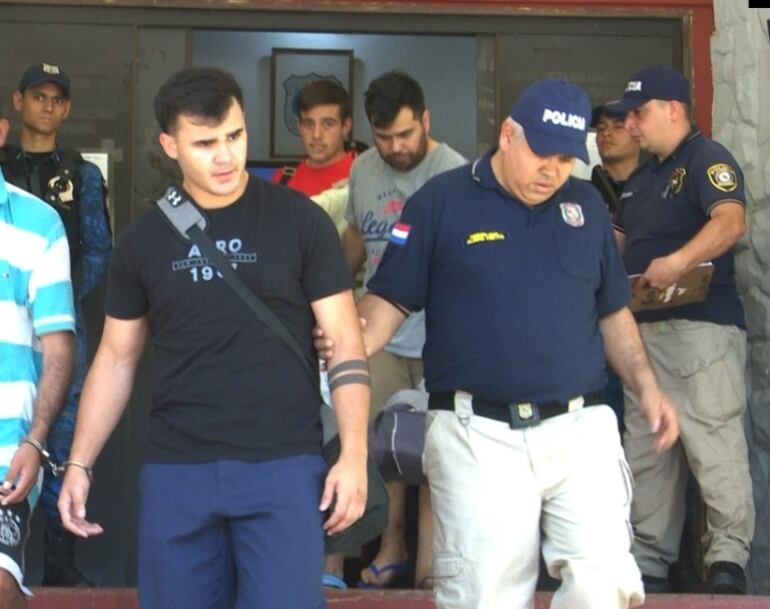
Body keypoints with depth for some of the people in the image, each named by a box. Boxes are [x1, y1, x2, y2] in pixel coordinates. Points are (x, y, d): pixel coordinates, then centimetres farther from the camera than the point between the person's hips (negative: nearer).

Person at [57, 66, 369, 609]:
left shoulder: (300, 221, -2)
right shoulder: (143, 240, 6)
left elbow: (345, 341, -2)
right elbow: (116, 358, 13)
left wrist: (354, 455, -10)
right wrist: (80, 463, 7)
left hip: (284, 467, -2)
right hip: (175, 470, 3)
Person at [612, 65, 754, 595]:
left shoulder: (706, 160, -7)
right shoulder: (642, 178, 21)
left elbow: (731, 222, -24)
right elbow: (619, 240, 29)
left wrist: (679, 261, -38)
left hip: (702, 326, -9)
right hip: (644, 327, 9)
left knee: (714, 443, -10)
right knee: (646, 450, 10)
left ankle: (728, 556, -4)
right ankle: (650, 560, 17)